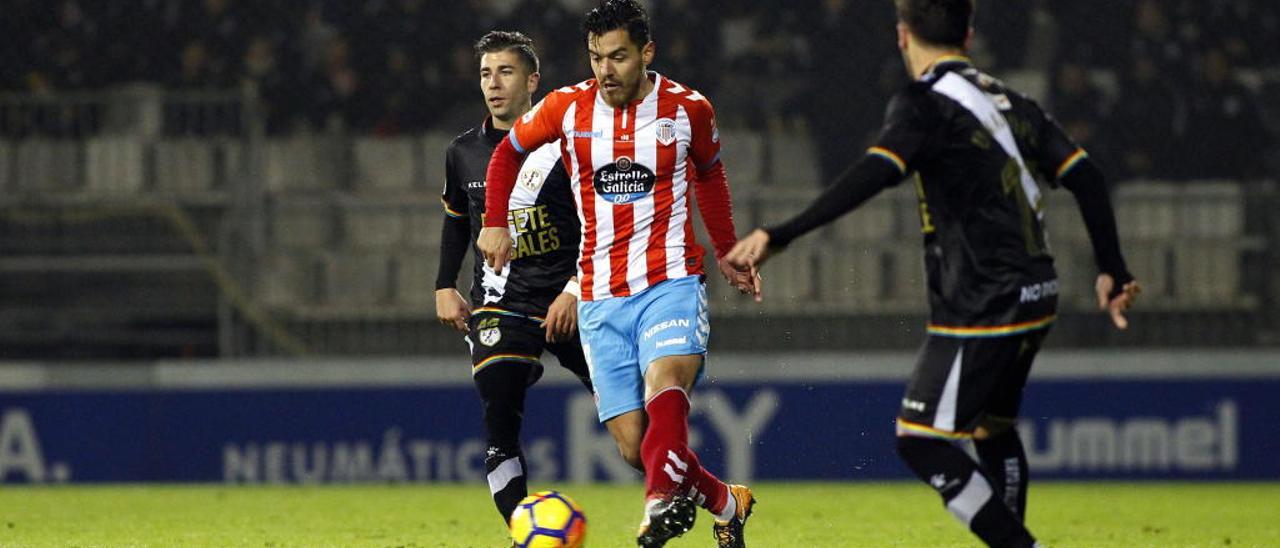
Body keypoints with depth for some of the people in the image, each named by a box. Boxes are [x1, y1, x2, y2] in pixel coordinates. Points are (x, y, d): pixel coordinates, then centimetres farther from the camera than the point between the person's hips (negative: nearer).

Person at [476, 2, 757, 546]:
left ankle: (665, 502, -52)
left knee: (664, 383, -34)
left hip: (670, 283, -3)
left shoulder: (688, 109, 2)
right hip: (600, 298, 3)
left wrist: (726, 252, 27)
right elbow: (509, 151, 22)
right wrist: (495, 224, 13)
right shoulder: (567, 108, 3)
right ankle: (726, 503, 20)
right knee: (634, 447, -2)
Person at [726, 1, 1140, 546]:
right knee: (992, 429, 25)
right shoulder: (1007, 101, 14)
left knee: (920, 442, -8)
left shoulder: (925, 103, -10)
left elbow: (876, 173, -26)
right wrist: (1111, 271, 20)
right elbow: (1082, 174, 12)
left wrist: (782, 234, -33)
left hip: (982, 310, -9)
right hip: (1033, 300, 9)